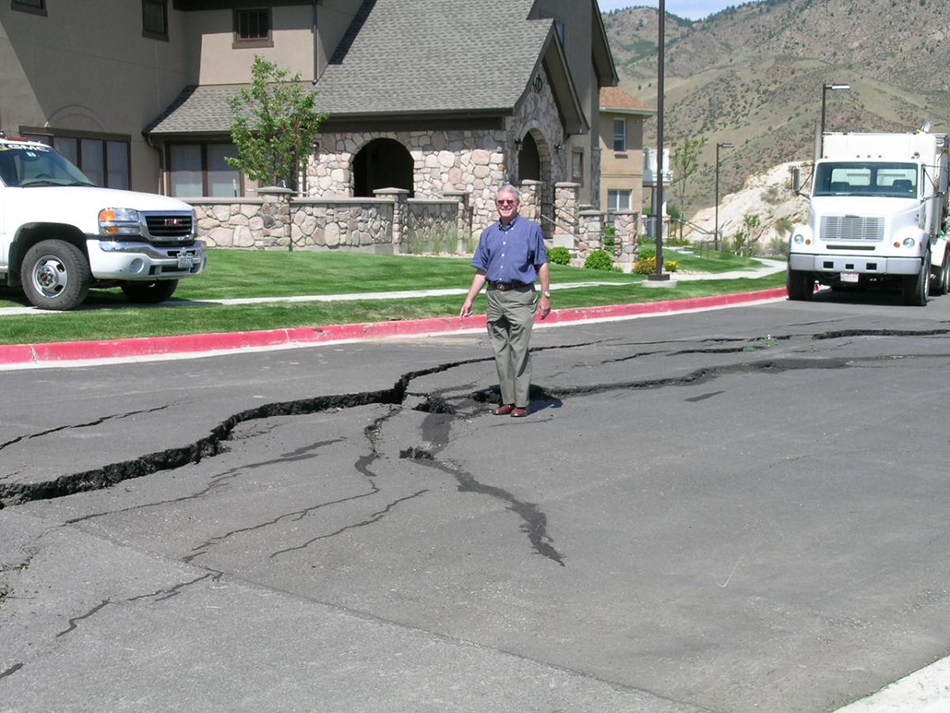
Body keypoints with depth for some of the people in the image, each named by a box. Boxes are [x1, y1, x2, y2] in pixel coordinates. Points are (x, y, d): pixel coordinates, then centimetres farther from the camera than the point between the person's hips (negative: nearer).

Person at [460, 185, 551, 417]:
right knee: (500, 352, 7)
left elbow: (542, 265, -1)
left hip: (520, 296, -5)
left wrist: (546, 296, -8)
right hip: (495, 296, 5)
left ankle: (521, 402, 0)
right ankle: (507, 400, 14)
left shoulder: (531, 229, 1)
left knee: (519, 351, -6)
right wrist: (469, 300, 9)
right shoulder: (488, 233, 14)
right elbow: (481, 271, 16)